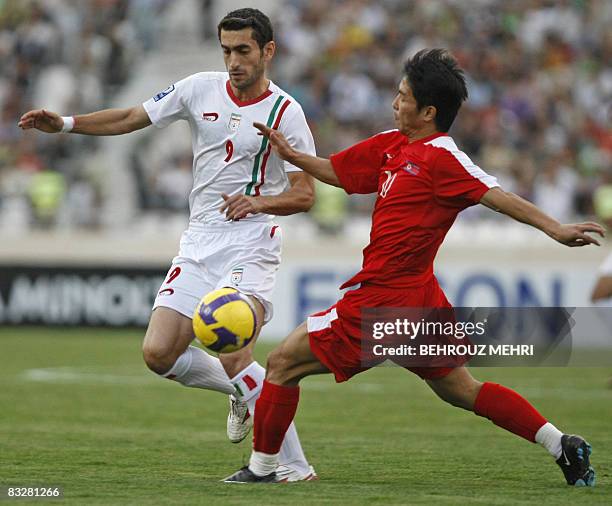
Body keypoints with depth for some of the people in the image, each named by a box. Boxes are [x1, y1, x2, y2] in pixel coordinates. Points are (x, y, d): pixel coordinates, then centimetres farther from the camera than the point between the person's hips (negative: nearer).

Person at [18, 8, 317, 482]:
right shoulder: (201, 88, 5)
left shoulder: (285, 112, -8)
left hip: (250, 242, -6)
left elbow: (305, 194, -7)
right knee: (159, 353, -5)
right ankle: (241, 393, 23)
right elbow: (131, 118, 13)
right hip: (199, 242, 6)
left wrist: (260, 202, -26)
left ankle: (295, 466, -14)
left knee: (234, 357, -23)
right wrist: (65, 123, 2)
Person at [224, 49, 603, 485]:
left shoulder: (441, 158, -15)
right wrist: (291, 155, 7)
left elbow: (496, 196, -23)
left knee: (283, 363, 0)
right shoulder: (391, 145, 11)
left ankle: (262, 467, 9)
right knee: (461, 391, 16)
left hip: (385, 300, -9)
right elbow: (335, 171, 22)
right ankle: (563, 446, 13)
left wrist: (555, 229, -32)